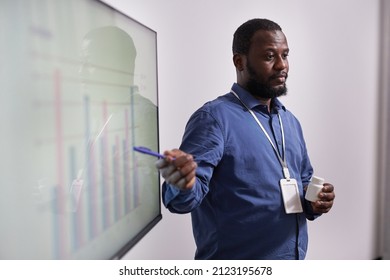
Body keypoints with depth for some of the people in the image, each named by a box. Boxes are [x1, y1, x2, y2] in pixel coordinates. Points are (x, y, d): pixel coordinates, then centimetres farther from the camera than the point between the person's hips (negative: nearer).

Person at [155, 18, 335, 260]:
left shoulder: (291, 121, 7)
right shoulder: (214, 117, -17)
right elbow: (193, 191, -24)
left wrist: (314, 203, -4)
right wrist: (184, 185, -46)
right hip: (234, 264, -7)